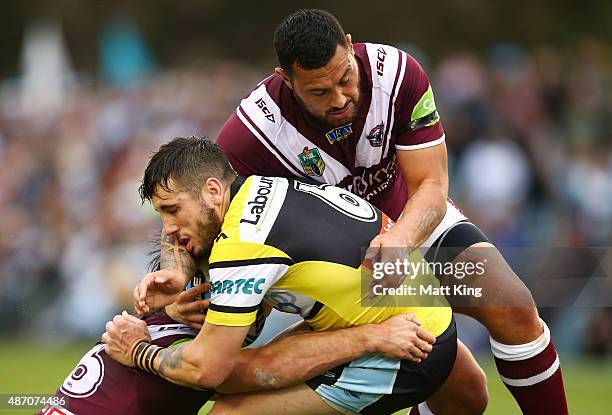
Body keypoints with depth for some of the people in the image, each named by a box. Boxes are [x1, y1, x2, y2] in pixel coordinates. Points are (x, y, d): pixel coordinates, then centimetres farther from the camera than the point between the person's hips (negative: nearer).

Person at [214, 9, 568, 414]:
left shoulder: (397, 72, -24)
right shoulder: (251, 134, -30)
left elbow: (431, 187, -23)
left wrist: (401, 239, -43)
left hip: (412, 223, 3)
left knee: (513, 307, -21)